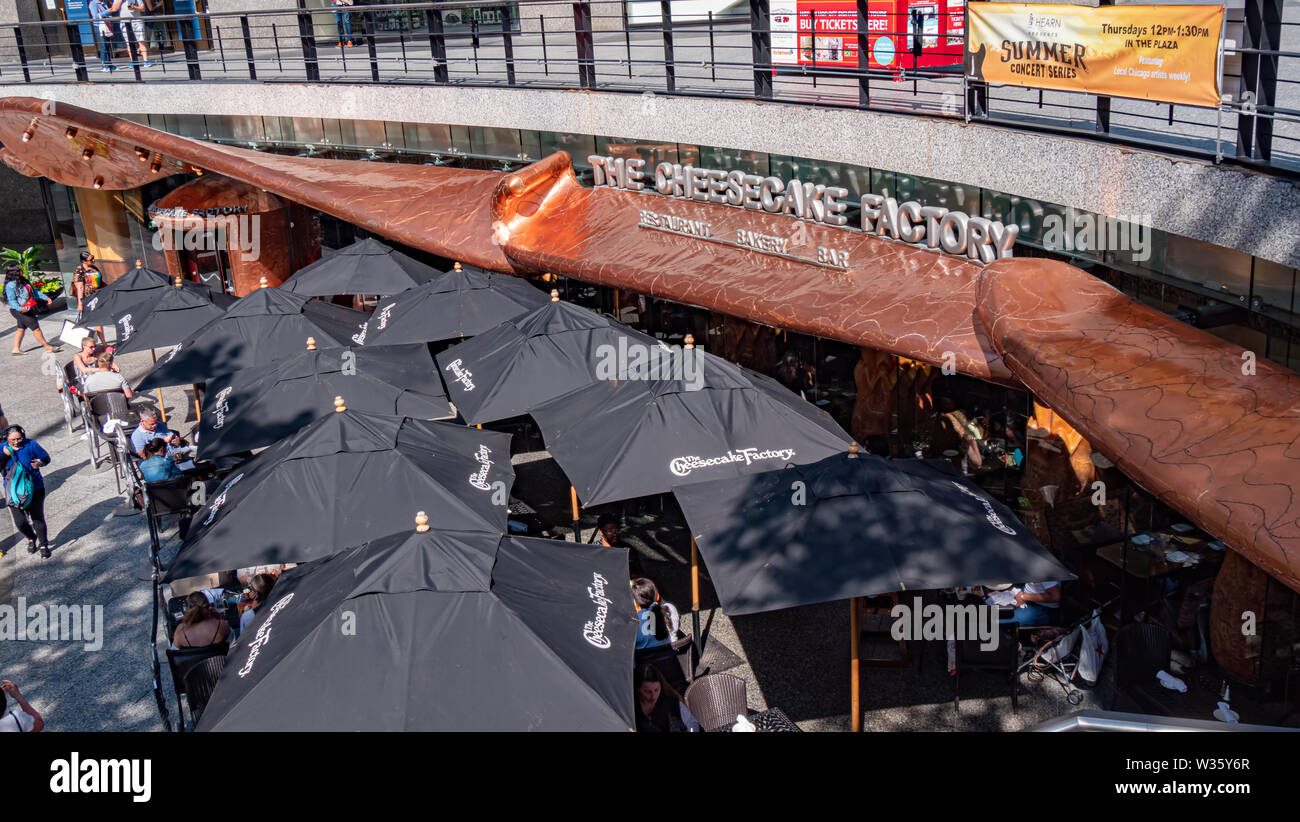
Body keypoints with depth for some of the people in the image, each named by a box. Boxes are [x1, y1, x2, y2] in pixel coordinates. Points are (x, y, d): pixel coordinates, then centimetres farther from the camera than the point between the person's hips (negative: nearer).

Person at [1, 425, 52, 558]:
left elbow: (46, 458, 1)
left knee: (38, 519, 4)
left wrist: (40, 462, -20)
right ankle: (31, 539, 34)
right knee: (20, 522, 1)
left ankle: (43, 545, 25)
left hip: (35, 490, -1)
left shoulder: (31, 445, -8)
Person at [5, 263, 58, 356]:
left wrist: (45, 297, 15)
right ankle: (47, 347, 5)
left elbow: (33, 291, 18)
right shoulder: (10, 285, -18)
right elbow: (12, 300, -21)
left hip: (28, 309, 9)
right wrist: (20, 308, -37)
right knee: (35, 328, -4)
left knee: (21, 329, 15)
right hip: (20, 310, -9)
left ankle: (16, 349, 23)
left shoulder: (22, 281, 9)